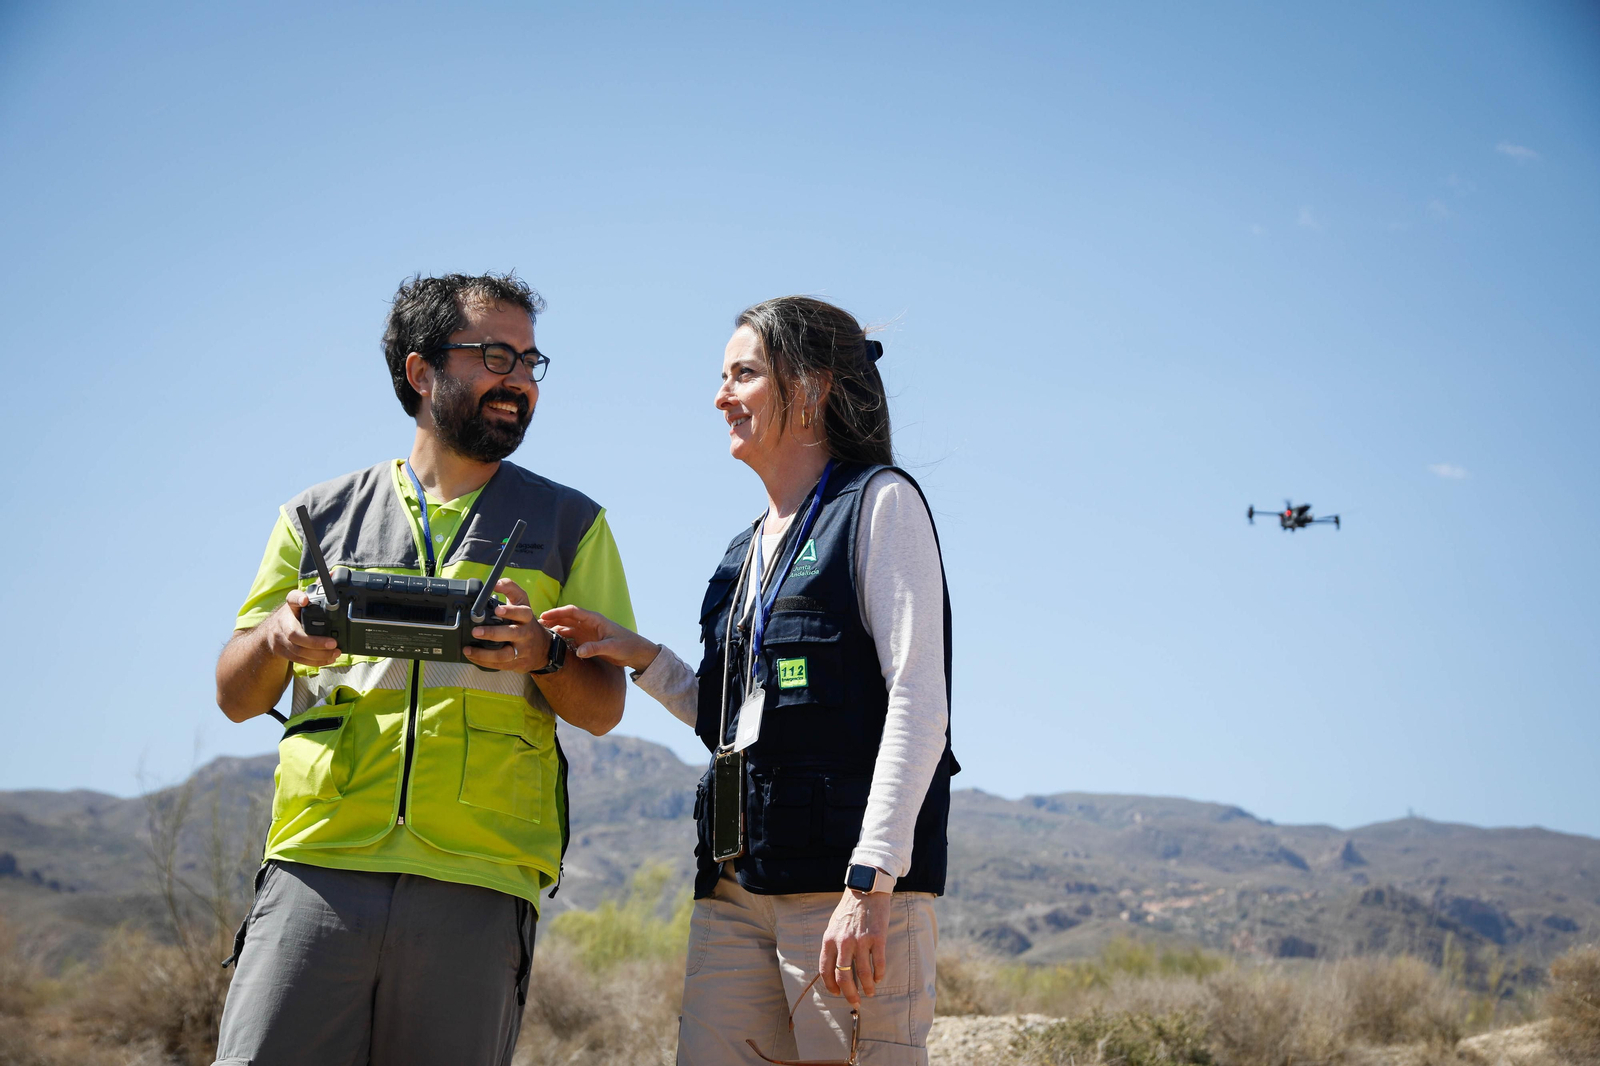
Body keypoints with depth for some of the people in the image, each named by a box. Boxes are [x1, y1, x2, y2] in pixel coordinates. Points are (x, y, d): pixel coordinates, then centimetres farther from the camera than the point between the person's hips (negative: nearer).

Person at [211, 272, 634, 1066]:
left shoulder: (568, 524, 15)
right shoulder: (320, 517, 16)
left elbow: (604, 708, 11)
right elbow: (236, 697, 15)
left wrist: (541, 655, -11)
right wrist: (276, 636, -8)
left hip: (475, 888, 0)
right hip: (316, 871, 0)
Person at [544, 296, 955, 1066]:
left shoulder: (879, 503, 0)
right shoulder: (747, 552, 22)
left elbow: (919, 702, -11)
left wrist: (869, 883, -20)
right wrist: (639, 657, 12)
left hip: (851, 875, -7)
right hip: (736, 886, 7)